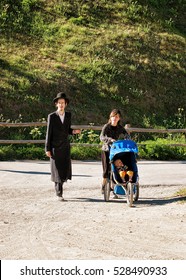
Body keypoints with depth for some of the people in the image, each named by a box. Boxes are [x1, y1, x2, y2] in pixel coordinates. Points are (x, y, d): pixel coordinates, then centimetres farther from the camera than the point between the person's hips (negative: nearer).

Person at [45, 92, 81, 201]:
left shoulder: (68, 115, 7)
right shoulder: (52, 116, -5)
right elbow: (49, 133, -3)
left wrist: (74, 131, -6)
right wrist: (47, 149, -6)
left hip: (65, 147, 4)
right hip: (55, 147, -4)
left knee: (65, 170, 2)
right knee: (57, 170, -2)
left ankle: (59, 186, 26)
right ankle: (59, 193, 5)